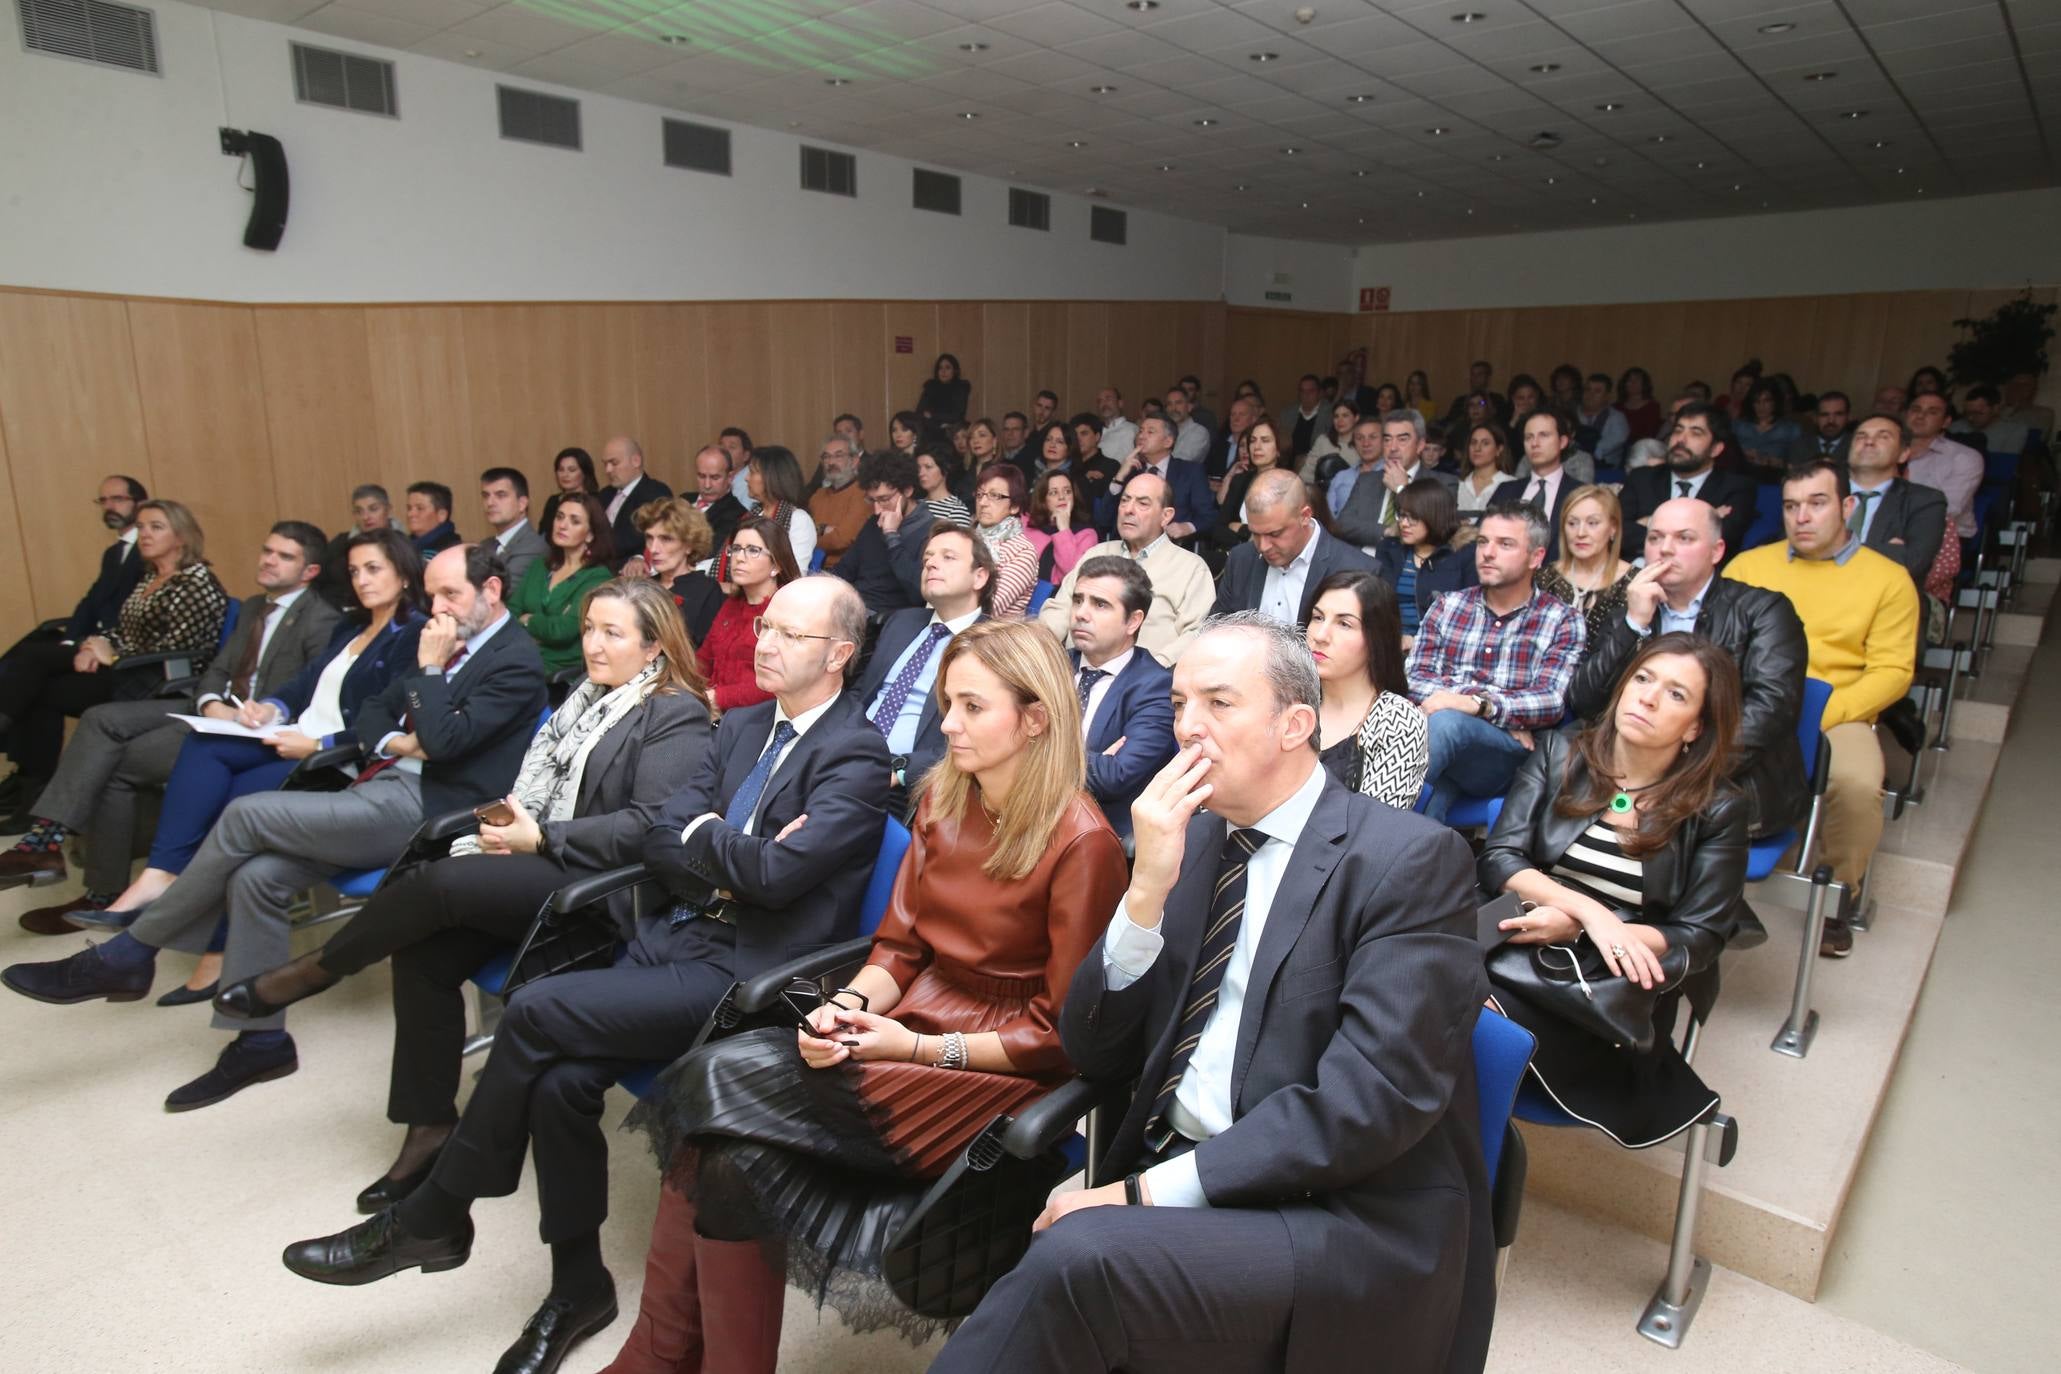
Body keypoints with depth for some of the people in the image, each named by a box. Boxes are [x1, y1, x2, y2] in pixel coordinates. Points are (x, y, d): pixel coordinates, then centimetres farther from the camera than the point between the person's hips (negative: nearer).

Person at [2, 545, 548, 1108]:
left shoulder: (516, 660, -10)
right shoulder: (445, 647, 19)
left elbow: (444, 742, -21)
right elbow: (368, 715, 20)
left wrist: (430, 668, -10)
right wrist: (396, 741, -2)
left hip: (420, 808, -9)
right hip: (386, 788, 9)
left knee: (246, 814, -15)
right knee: (256, 877, -9)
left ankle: (128, 956, 4)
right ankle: (260, 1041, 2)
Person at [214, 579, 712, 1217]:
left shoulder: (677, 716, -8)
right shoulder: (585, 697, 17)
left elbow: (648, 825, -17)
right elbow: (536, 787, 17)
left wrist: (539, 838, -16)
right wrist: (504, 827, -4)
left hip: (602, 887, -7)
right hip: (541, 869, 8)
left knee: (440, 882, -24)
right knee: (423, 953, -15)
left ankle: (311, 972, 4)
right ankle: (429, 1129, -1)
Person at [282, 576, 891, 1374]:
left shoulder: (855, 756, -10)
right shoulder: (741, 726, 15)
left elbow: (777, 873, -21)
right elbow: (661, 843, 9)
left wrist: (703, 834, -3)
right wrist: (734, 865, -9)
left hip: (745, 972, -7)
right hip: (673, 939, 7)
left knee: (536, 1011, -18)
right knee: (560, 1081, -14)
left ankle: (432, 1218, 5)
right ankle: (577, 1288, 9)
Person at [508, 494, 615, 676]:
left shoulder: (598, 577, -6)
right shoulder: (540, 565, 16)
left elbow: (563, 629, -16)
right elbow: (510, 612, 8)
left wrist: (528, 621, 2)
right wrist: (544, 624, -12)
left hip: (564, 670, -6)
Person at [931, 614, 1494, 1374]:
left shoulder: (1412, 859, -9)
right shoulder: (1189, 837, 8)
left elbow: (1373, 1097, -18)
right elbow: (1094, 1054, 5)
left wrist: (1154, 1191, -19)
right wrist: (1147, 889, -11)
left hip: (1348, 1220, -4)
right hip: (1173, 1179, 5)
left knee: (1079, 1254, -28)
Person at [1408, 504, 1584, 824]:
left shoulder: (1562, 620, 7)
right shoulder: (1447, 606, 14)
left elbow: (1552, 702, -7)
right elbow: (1415, 680, 2)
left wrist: (1480, 704, -25)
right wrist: (1506, 712, -10)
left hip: (1508, 753, -2)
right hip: (1444, 749, 2)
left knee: (1445, 722, -34)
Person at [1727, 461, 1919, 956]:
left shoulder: (1889, 578, 8)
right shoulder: (1749, 565, 14)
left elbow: (1892, 671, 0)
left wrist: (1818, 715, -15)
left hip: (1836, 716, -1)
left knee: (1858, 785, -32)